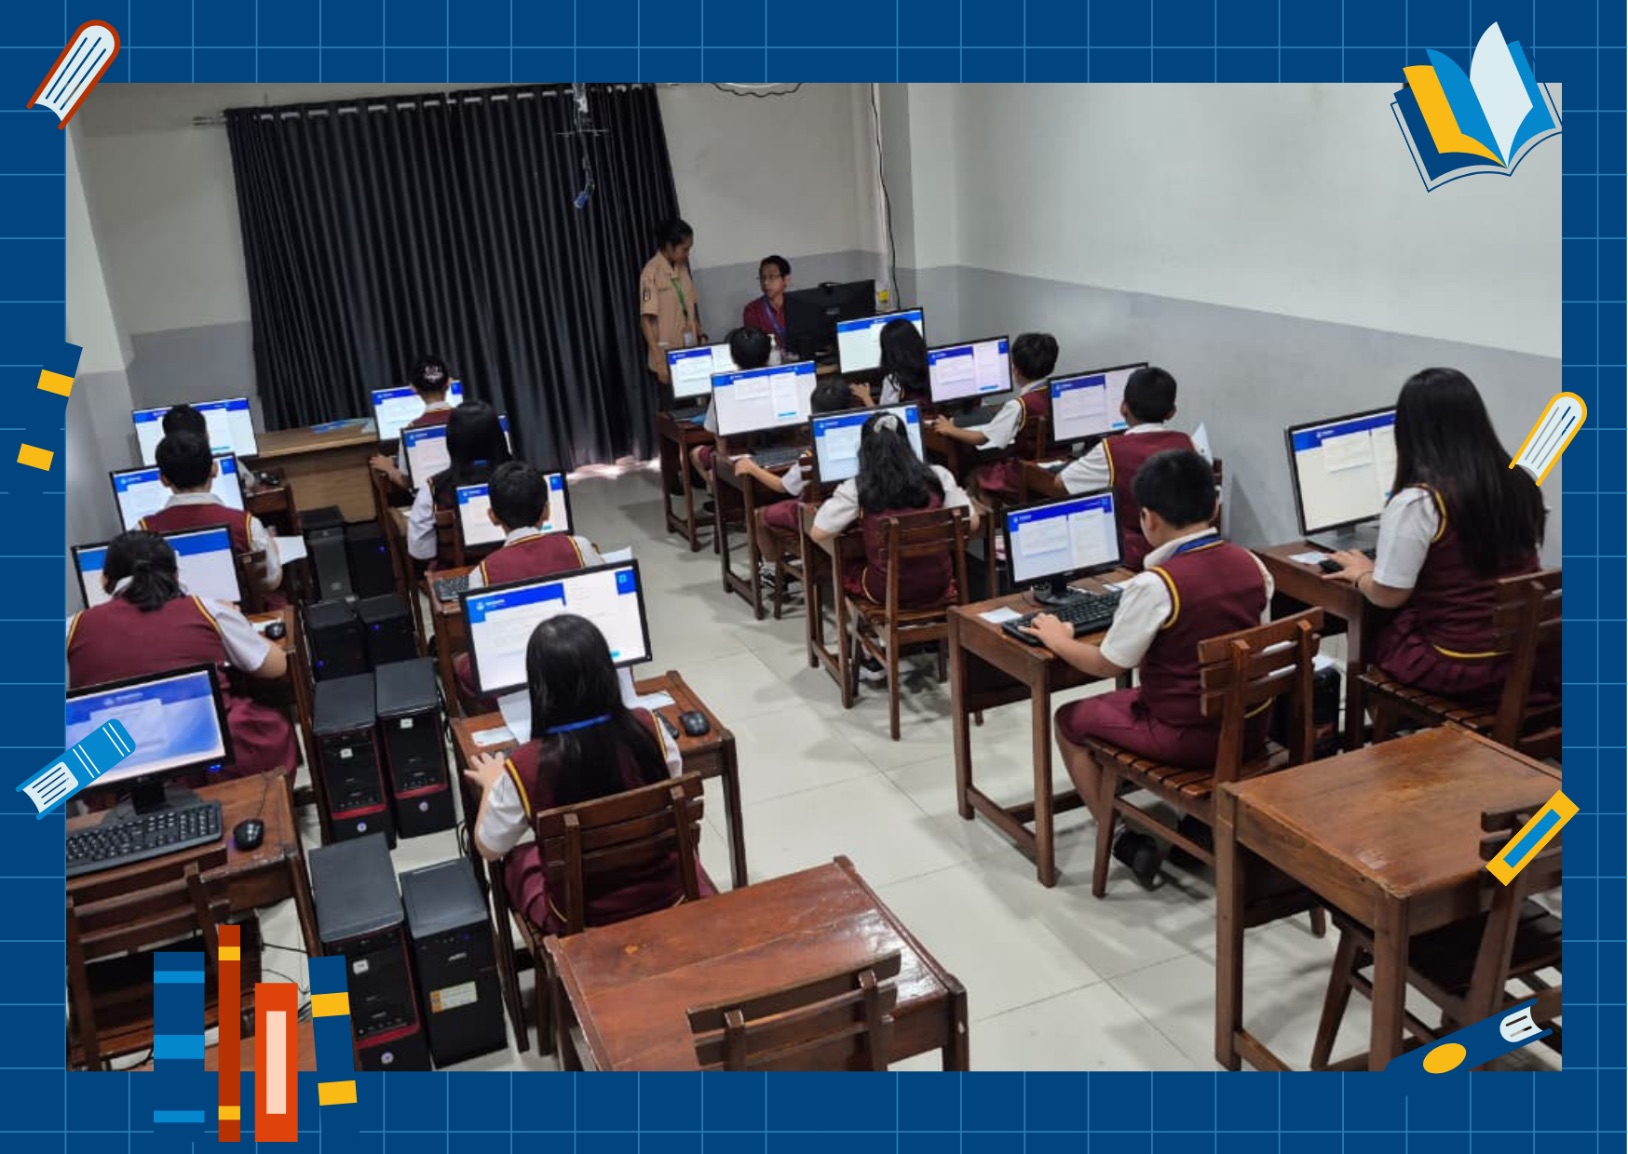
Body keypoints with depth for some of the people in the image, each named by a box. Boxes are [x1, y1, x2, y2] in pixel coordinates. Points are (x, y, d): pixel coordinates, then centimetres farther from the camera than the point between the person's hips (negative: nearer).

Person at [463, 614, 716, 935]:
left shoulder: (524, 767, -24)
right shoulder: (648, 728, -18)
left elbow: (488, 849, -5)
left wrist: (492, 784, 13)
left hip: (584, 918, -2)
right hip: (669, 897, 2)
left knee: (517, 859, 28)